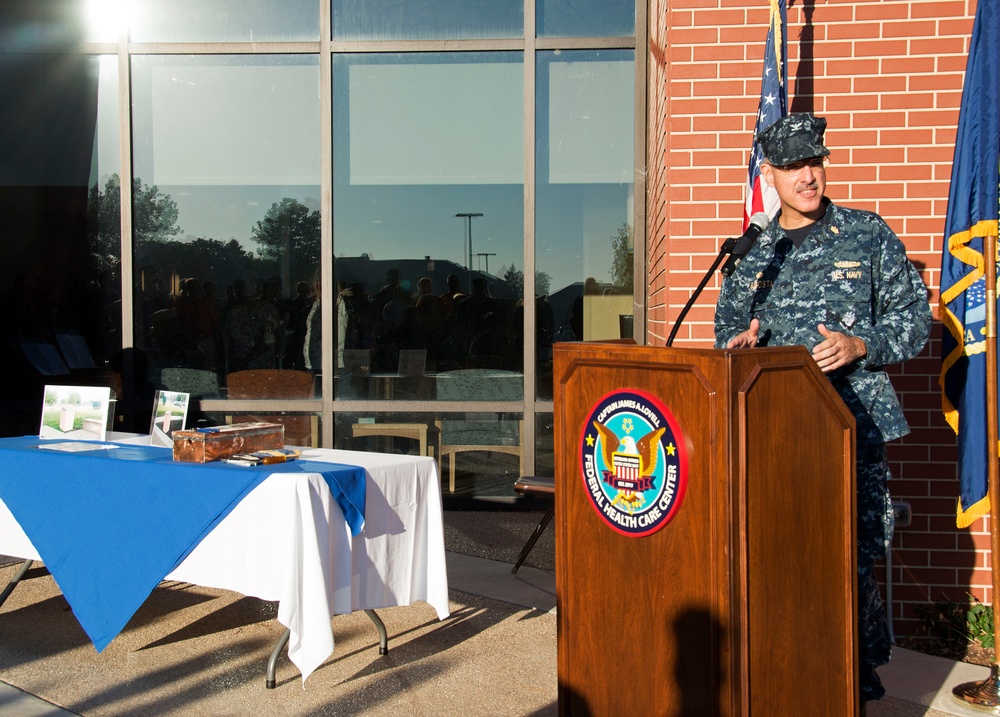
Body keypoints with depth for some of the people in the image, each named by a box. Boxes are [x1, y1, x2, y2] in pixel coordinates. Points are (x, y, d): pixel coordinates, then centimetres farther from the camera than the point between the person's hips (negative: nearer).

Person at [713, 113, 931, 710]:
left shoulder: (869, 235, 6)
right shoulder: (753, 254, 14)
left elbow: (916, 317, 5)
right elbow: (728, 327, 23)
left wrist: (858, 346, -11)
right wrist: (739, 343, -1)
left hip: (853, 421, -2)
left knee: (853, 553, -3)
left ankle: (861, 670, 16)